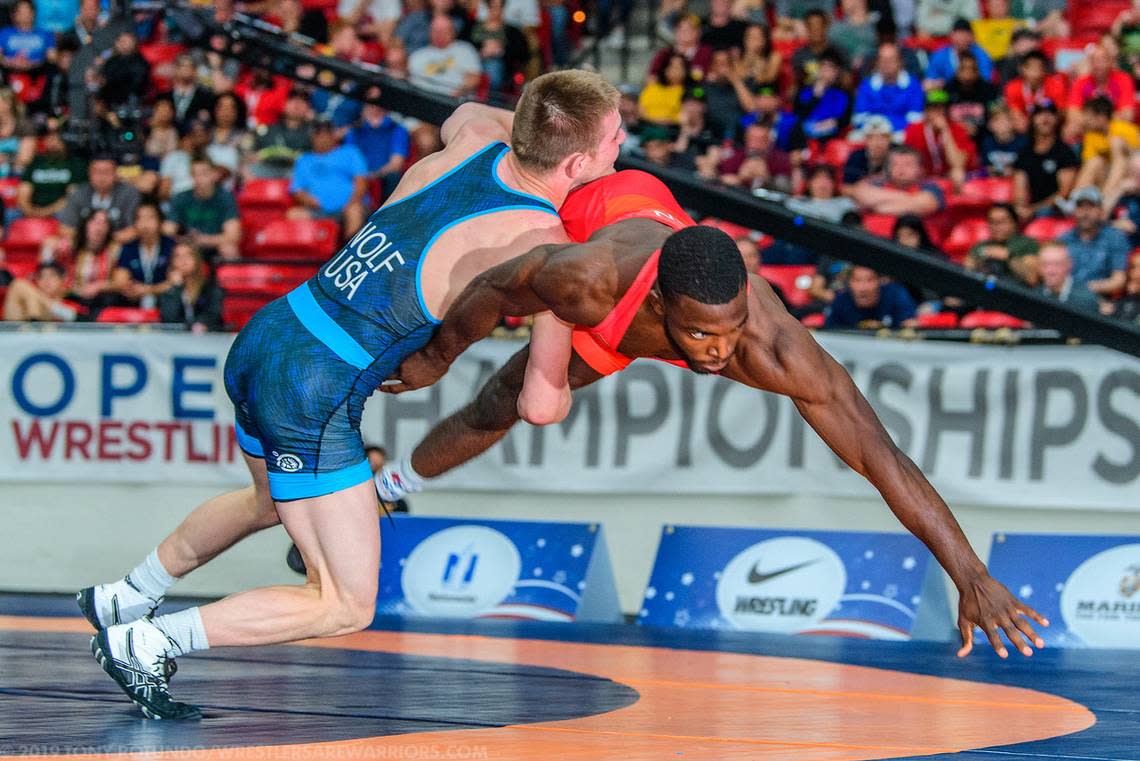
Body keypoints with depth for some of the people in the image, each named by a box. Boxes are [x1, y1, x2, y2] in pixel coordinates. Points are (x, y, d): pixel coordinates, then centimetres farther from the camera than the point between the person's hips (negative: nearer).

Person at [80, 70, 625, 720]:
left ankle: (123, 598, 50)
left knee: (273, 502, 38)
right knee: (347, 608, 0)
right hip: (314, 399, -8)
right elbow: (541, 405, -9)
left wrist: (542, 129, 21)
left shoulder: (476, 139, 4)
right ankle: (144, 642, -2)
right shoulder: (548, 250, -15)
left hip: (260, 345, 9)